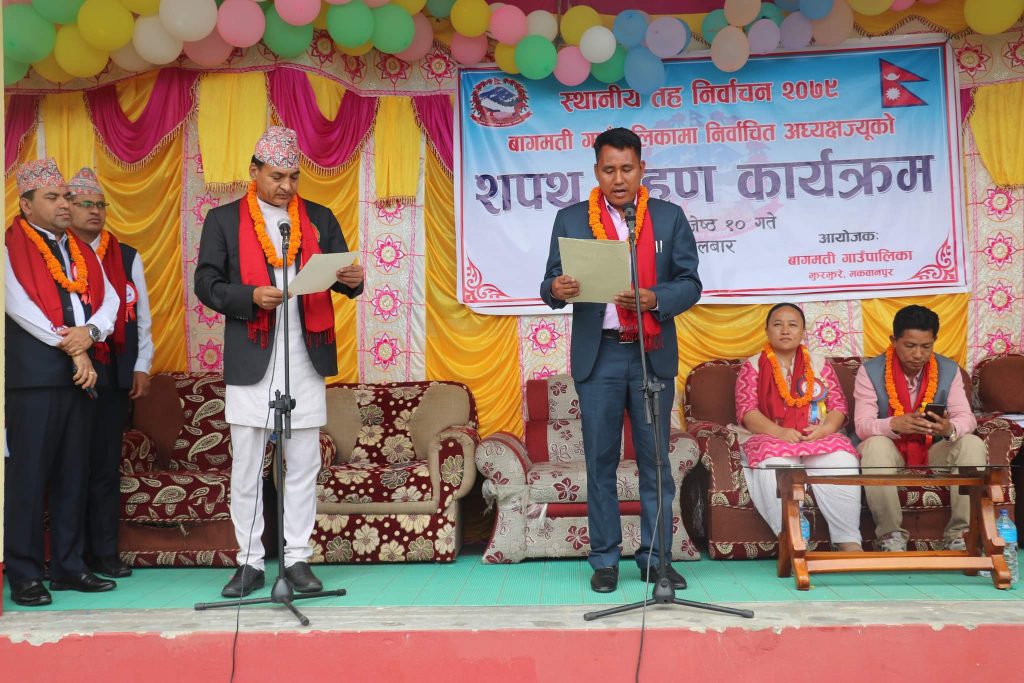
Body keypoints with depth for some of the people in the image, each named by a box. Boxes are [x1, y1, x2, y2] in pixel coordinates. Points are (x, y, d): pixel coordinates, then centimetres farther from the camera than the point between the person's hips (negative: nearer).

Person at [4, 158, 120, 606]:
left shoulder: (82, 251, 19)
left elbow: (108, 300, 10)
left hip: (80, 375, 6)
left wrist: (89, 332, -11)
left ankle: (68, 565, 16)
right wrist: (72, 348, -11)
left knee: (73, 474, 9)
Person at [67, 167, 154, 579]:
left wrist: (142, 367, 7)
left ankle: (104, 553, 12)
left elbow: (141, 317, 14)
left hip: (116, 374, 3)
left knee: (106, 466, 5)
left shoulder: (127, 258, 14)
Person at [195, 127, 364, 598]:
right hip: (250, 361, -1)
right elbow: (206, 283, -1)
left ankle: (298, 559, 16)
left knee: (303, 466, 6)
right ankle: (250, 563, 16)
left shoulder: (319, 219, 12)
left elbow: (340, 274, 9)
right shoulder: (224, 220, 5)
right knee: (246, 468, 5)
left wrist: (353, 280, -15)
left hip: (306, 360, 2)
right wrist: (251, 296, -18)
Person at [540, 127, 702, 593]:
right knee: (600, 460, 4)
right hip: (597, 354, 0)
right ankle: (605, 560, 13)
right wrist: (556, 289, -20)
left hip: (653, 354, 0)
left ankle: (656, 557, 14)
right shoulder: (570, 219, 7)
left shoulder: (669, 217, 7)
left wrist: (654, 299, -16)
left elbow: (690, 283, 3)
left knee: (656, 460, 4)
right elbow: (553, 284, 4)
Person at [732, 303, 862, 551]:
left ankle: (849, 543, -31)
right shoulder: (752, 366, 10)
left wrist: (826, 428, -15)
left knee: (842, 461, -32)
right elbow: (746, 411, -3)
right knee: (776, 465, -38)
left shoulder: (819, 364, 18)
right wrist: (779, 432, -21)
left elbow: (839, 405, 9)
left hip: (819, 437, 2)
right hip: (770, 438, -2)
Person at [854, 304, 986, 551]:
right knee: (875, 445, -35)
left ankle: (960, 535, -17)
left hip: (933, 455, 3)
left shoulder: (949, 370, -1)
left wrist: (950, 429, -36)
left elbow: (966, 418, -10)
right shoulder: (870, 371, -10)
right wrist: (896, 424, -41)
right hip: (891, 454, -3)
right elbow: (862, 425, -19)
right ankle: (891, 535, -21)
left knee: (973, 445, -24)